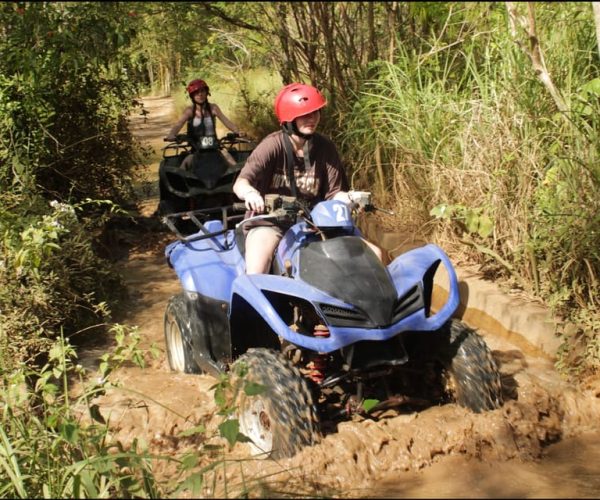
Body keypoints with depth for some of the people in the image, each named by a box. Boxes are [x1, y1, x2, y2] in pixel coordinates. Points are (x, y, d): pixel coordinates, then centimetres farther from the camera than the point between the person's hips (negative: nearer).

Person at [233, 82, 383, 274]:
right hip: (269, 223, -4)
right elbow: (240, 183, -21)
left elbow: (334, 192, 3)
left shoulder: (325, 148, 2)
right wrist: (250, 193, -46)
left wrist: (349, 199, -22)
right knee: (256, 273, -33)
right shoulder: (273, 145, -10)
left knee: (373, 254, -8)